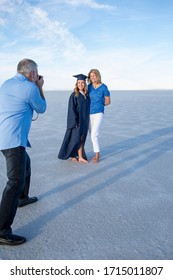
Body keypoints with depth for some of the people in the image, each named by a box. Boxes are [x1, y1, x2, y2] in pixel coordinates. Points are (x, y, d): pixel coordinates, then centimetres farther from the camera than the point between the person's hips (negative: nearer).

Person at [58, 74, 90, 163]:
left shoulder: (86, 95, 6)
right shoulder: (74, 95, -10)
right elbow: (71, 109, -13)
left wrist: (86, 120, 10)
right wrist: (75, 121, -18)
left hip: (84, 121, 6)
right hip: (76, 120, -5)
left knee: (81, 139, 9)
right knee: (75, 138, 1)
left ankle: (80, 156, 16)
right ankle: (73, 155, 18)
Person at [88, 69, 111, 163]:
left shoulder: (104, 87, -6)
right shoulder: (89, 87, 4)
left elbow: (108, 102, 3)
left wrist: (98, 105, 4)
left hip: (98, 113, -4)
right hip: (89, 113, 5)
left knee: (94, 134, -14)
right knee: (92, 134, 8)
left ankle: (97, 155, -1)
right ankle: (97, 153, 21)